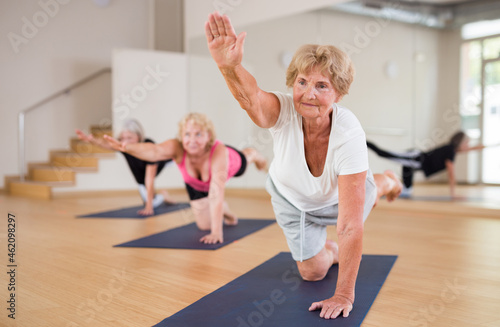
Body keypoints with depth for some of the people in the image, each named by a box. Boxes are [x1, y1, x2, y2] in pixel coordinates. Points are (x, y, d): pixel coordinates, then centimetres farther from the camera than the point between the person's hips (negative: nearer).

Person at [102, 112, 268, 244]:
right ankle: (224, 210, 38)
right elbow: (154, 151, -66)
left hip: (232, 164, -1)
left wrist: (216, 232, -57)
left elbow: (216, 193, -53)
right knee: (204, 224, 7)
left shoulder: (219, 151, -49)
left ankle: (254, 154, 70)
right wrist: (127, 147, -86)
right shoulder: (176, 148, -44)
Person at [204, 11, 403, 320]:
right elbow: (251, 98, -63)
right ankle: (330, 250, 47)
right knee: (313, 271, 16)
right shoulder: (284, 112, -37)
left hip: (338, 197, -1)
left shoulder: (349, 135, -41)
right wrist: (229, 66, -85)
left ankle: (383, 182, 60)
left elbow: (350, 225, -41)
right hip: (292, 198, 1)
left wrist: (344, 294, -39)